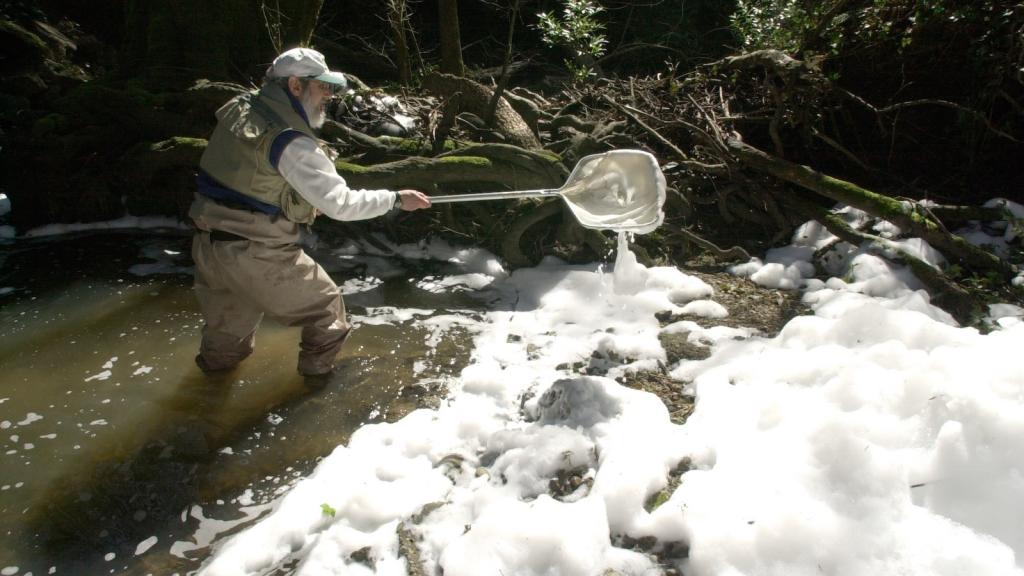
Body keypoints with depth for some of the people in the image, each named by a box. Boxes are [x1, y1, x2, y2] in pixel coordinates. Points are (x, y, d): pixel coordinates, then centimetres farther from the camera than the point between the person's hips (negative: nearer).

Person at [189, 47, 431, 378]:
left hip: (207, 244, 8)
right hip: (256, 254, -7)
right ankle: (319, 369, 25)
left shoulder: (236, 108, 3)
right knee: (324, 305, 14)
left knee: (228, 327, 28)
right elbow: (341, 204, -22)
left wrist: (302, 200, 13)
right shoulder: (293, 143, -22)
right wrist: (397, 199, -11)